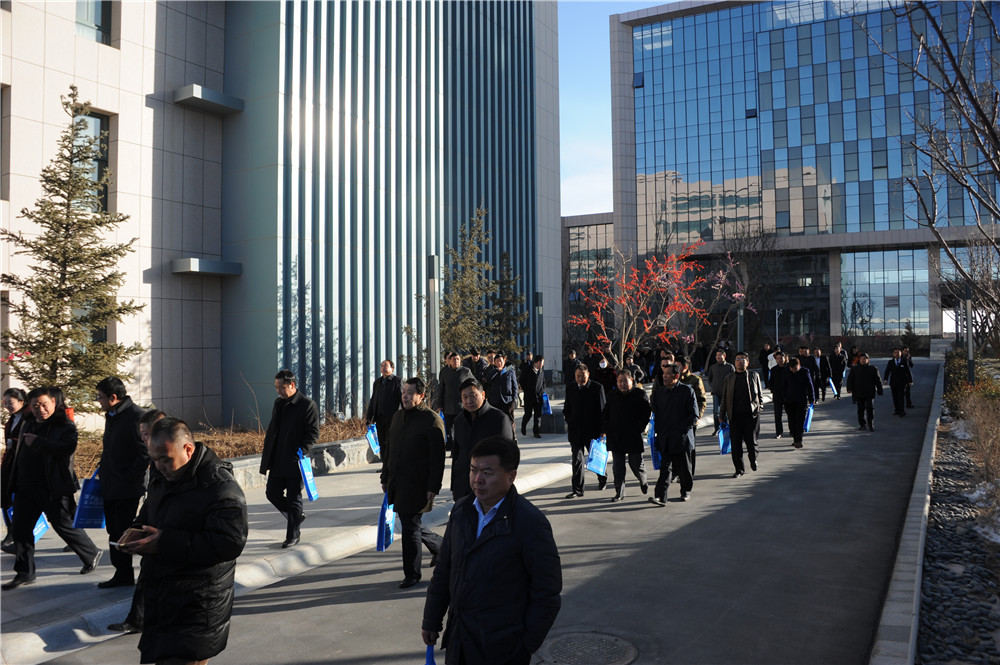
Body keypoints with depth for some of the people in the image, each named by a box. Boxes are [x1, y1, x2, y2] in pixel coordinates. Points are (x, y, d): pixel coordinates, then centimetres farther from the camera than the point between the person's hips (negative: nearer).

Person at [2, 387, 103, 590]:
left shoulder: (65, 426, -8)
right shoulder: (28, 426, 16)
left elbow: (67, 448, -26)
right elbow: (19, 456, 24)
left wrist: (38, 442, -26)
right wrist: (12, 484, 22)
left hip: (53, 488, -7)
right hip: (25, 489, 7)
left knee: (65, 526, 1)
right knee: (19, 530, 7)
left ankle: (92, 554, 21)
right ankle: (24, 573, 19)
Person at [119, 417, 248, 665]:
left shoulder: (221, 487, -21)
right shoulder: (163, 478, 8)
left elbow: (230, 542, -28)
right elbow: (148, 515, 27)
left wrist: (165, 542, -28)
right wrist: (136, 531, 1)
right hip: (159, 598, 9)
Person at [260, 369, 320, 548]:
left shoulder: (308, 405, -11)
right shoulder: (278, 403, 11)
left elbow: (313, 434, -13)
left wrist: (300, 452, -23)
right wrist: (266, 452, 12)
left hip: (295, 463, -7)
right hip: (277, 461, 7)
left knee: (293, 499, 2)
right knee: (272, 493, 11)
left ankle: (293, 535, 17)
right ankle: (297, 517, 33)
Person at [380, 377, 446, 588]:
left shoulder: (432, 420, -11)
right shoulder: (398, 416, 12)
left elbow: (438, 458, -13)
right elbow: (389, 449, 20)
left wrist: (433, 488, -16)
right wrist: (385, 477, 18)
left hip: (417, 484, -7)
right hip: (397, 483, 7)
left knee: (410, 526, -3)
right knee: (410, 523, 16)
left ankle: (412, 574, 11)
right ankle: (439, 546, 40)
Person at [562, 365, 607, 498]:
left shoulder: (597, 388, -6)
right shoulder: (570, 388, 5)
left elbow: (602, 410, -4)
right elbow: (566, 408, 15)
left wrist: (601, 430, -7)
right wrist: (570, 422, 2)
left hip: (593, 430, -2)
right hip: (576, 431, 2)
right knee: (577, 459, -2)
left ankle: (602, 479, 40)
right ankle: (577, 489, 3)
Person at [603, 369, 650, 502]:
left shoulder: (640, 395, -1)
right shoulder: (612, 396, 11)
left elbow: (646, 414, -3)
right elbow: (606, 415, 18)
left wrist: (639, 429, -11)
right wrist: (606, 429, 5)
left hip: (633, 437, -3)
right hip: (615, 438, 3)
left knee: (636, 464, 6)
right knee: (617, 466, 2)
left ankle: (643, 482, 36)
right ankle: (619, 492, 9)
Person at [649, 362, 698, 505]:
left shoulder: (687, 391, -5)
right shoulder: (659, 392, 8)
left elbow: (694, 415, -5)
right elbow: (656, 414, 16)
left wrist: (682, 430, -11)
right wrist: (659, 431, 5)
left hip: (682, 438, -3)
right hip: (666, 439, 3)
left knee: (685, 467, 9)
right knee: (666, 467, -4)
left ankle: (686, 491, 31)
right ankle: (660, 497, -10)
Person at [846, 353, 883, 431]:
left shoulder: (872, 369, 2)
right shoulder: (855, 369, 7)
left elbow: (878, 380, 5)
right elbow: (850, 379, 7)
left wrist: (879, 390, 1)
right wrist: (850, 388, -5)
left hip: (870, 393, -2)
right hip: (858, 393, 2)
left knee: (870, 409, -5)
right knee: (860, 410, 7)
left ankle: (870, 425, 3)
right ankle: (862, 425, 16)